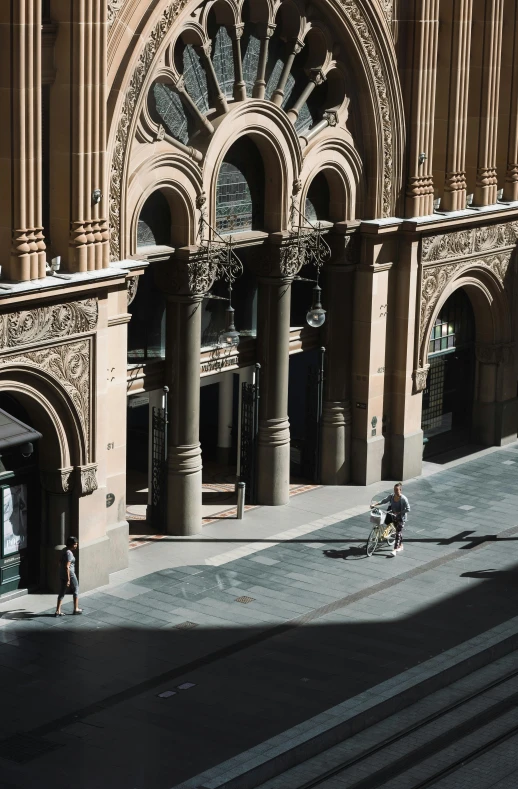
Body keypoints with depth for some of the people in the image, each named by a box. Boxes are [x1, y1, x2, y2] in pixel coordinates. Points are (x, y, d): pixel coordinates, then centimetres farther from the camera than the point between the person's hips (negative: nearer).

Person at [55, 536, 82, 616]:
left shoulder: (64, 550, 6)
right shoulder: (69, 553, -22)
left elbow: (60, 562, 16)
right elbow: (67, 567, -26)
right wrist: (68, 579, -24)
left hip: (62, 575, 8)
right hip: (69, 574, -8)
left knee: (62, 593, 10)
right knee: (76, 590, 13)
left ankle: (58, 611, 7)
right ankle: (76, 609, 22)